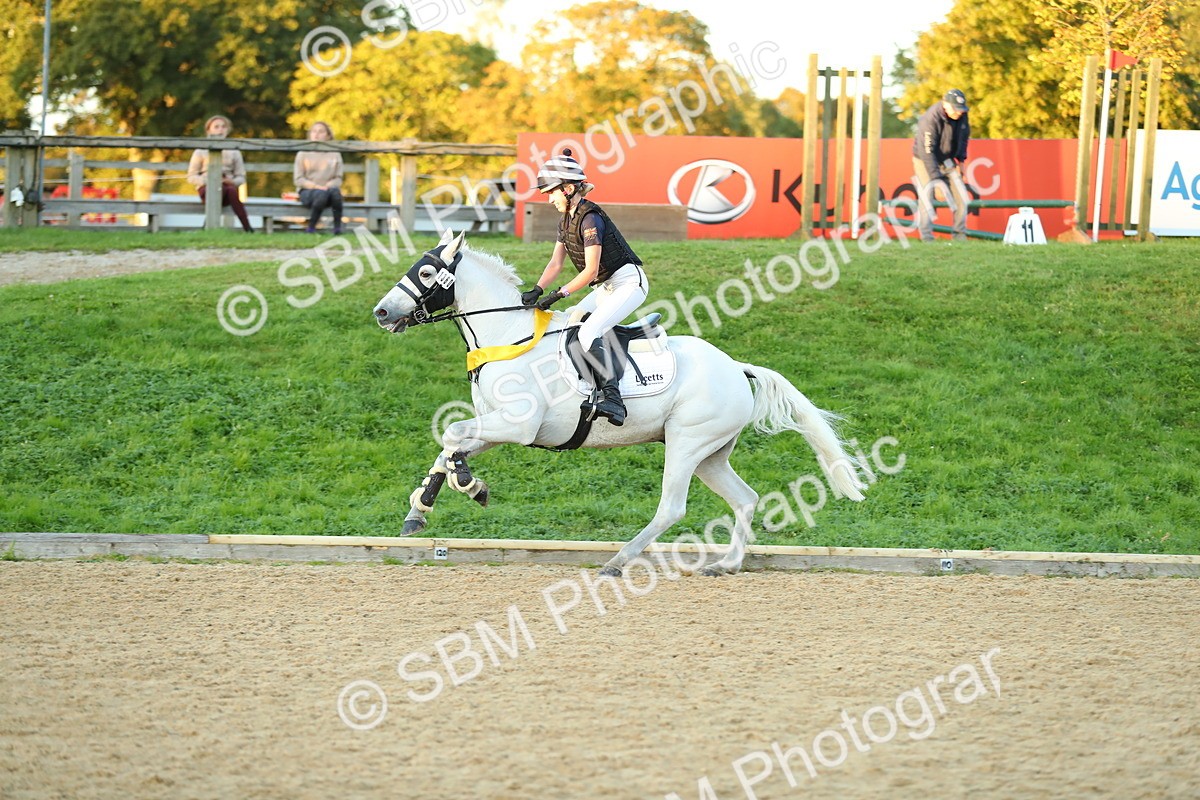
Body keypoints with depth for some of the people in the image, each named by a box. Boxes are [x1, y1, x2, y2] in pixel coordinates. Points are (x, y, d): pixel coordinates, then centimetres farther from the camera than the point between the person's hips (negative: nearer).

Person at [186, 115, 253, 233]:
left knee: (232, 191, -39)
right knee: (218, 190, -41)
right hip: (206, 187, -2)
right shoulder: (201, 151, 11)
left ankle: (247, 228, -47)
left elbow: (241, 177, 16)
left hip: (227, 185, 2)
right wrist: (206, 180, -13)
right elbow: (191, 177, 7)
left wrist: (233, 181, -9)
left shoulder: (234, 152, 16)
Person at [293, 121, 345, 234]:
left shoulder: (335, 155, 14)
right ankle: (311, 228, -25)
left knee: (335, 191, -36)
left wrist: (329, 185, -13)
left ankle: (338, 227, -29)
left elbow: (338, 179, 9)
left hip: (328, 188, 1)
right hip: (308, 192, -1)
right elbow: (298, 180, 2)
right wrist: (316, 186, -14)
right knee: (321, 194, -38)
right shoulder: (303, 154, 9)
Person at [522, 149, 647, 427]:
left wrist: (559, 294, -21)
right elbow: (555, 263, 9)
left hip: (629, 282, -10)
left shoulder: (590, 219, -18)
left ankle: (612, 397, -33)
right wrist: (537, 290, -7)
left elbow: (591, 271, -21)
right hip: (606, 288, 10)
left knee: (588, 332, -26)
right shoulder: (565, 221, 11)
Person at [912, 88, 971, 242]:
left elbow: (964, 135, 10)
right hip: (925, 160, -6)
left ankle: (960, 233, 6)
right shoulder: (930, 119, -32)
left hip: (947, 160, 6)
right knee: (926, 197, -15)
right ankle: (926, 235, -8)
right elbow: (927, 151, -35)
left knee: (960, 196, -2)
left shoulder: (961, 115, -12)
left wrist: (961, 159, 5)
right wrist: (936, 179, -40)